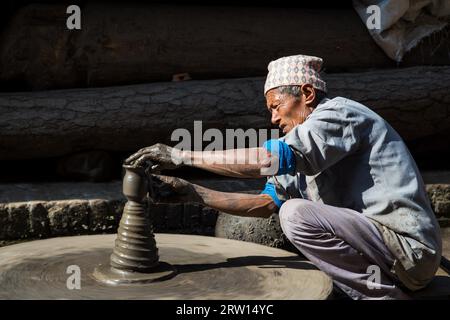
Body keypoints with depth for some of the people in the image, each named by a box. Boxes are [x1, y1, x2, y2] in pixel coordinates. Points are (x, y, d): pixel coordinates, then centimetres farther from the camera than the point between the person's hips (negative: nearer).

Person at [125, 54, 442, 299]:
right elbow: (268, 202, 10)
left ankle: (385, 295, -11)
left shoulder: (341, 112, -12)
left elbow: (274, 158, -26)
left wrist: (183, 156, -22)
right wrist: (193, 193, 2)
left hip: (410, 249, -10)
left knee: (297, 214, -22)